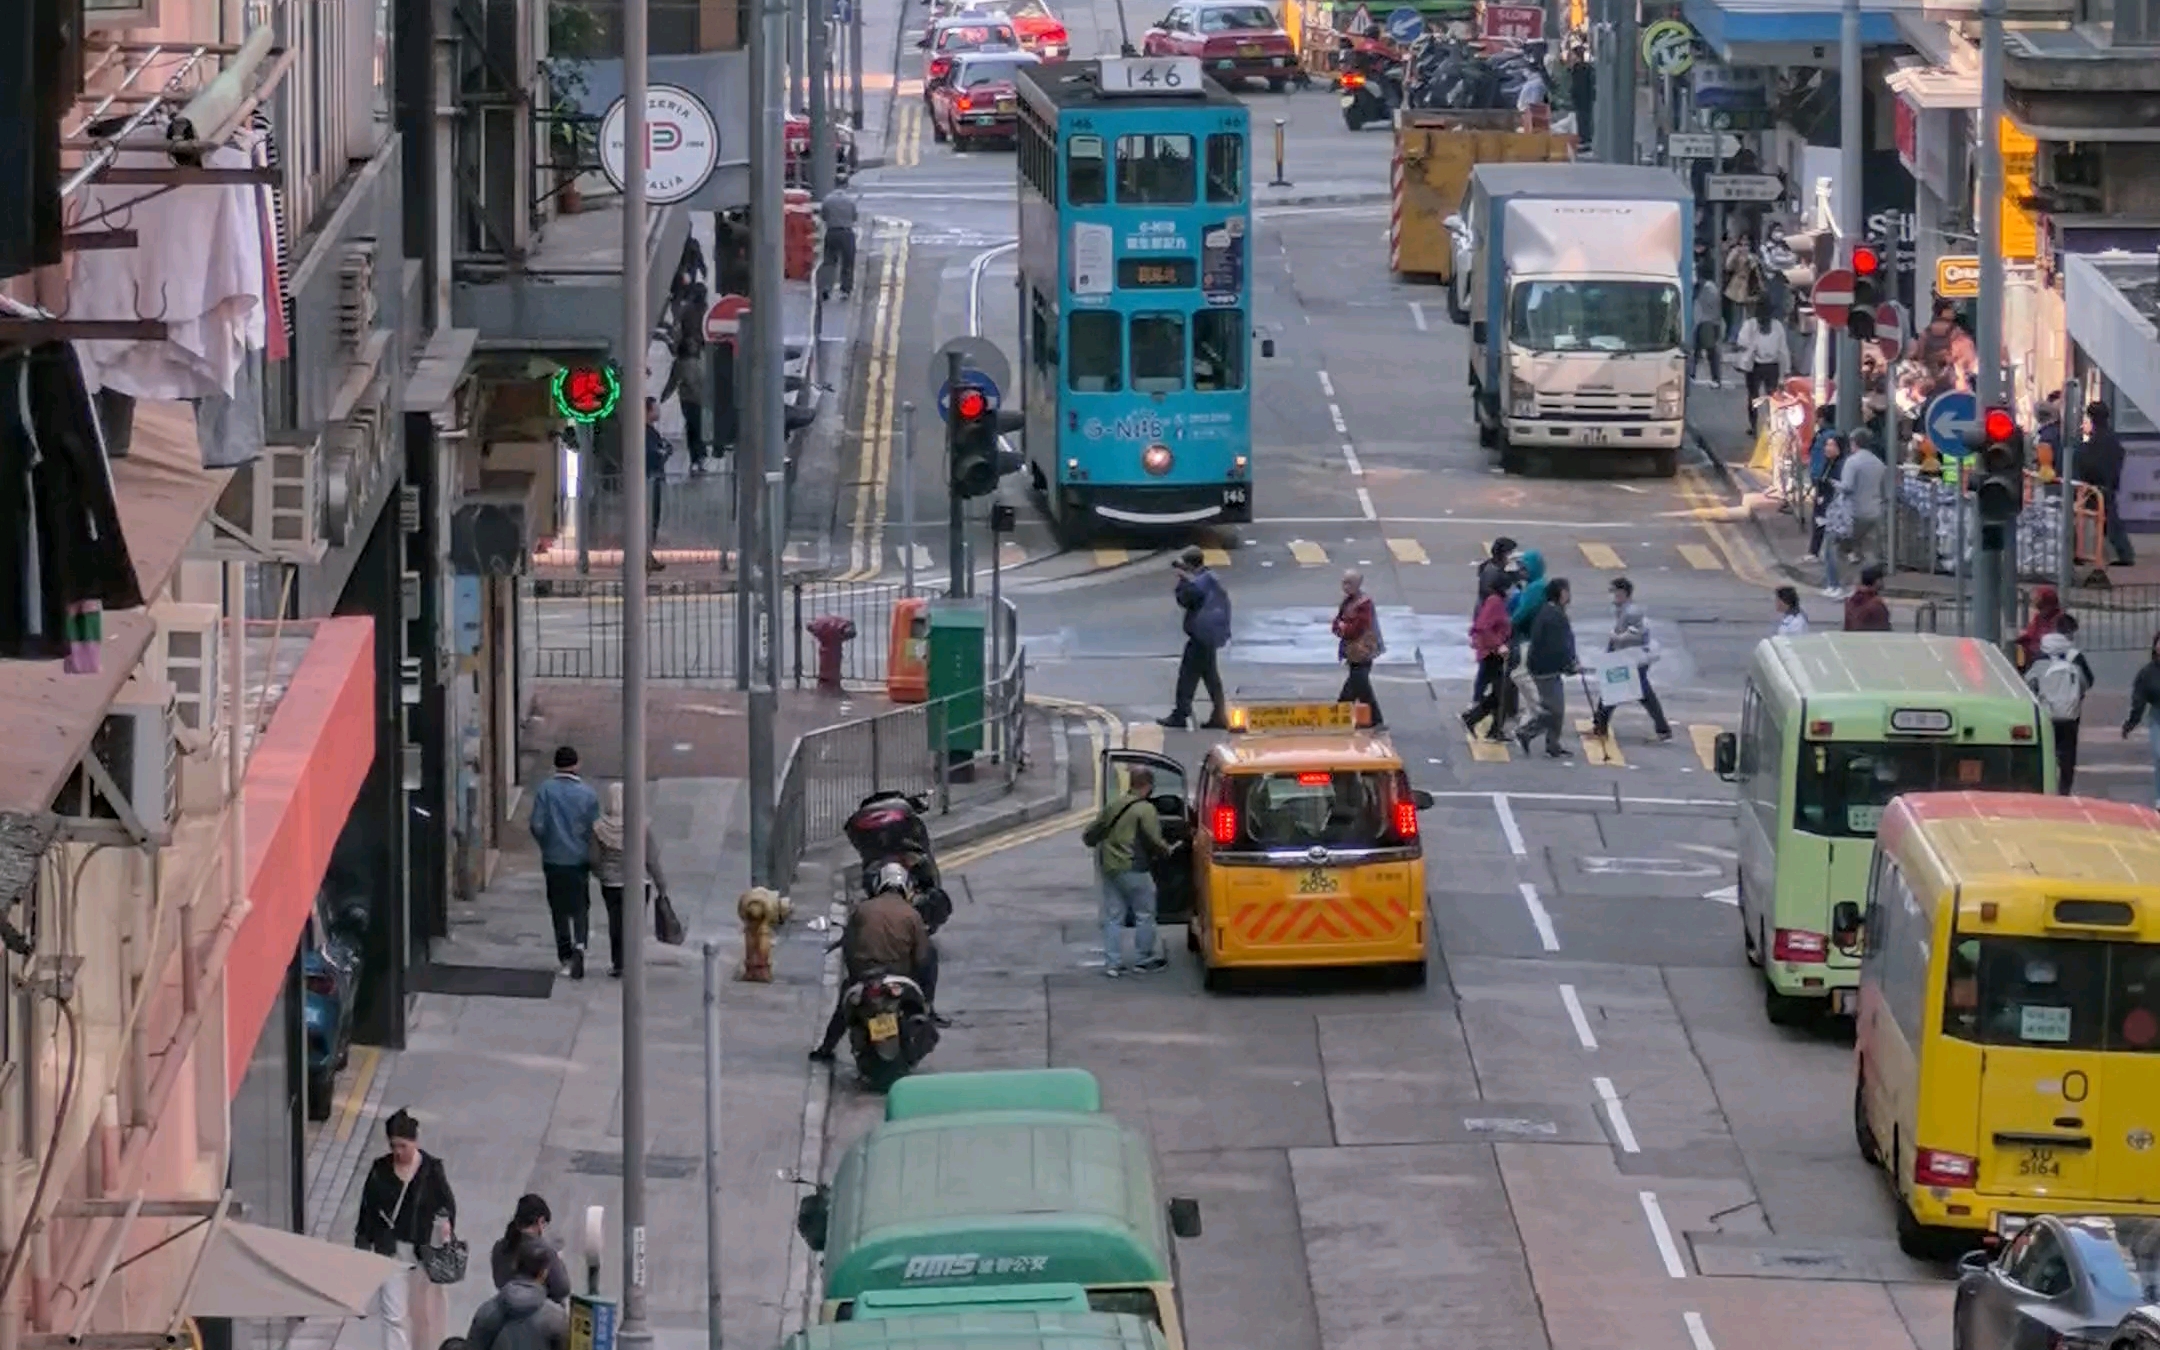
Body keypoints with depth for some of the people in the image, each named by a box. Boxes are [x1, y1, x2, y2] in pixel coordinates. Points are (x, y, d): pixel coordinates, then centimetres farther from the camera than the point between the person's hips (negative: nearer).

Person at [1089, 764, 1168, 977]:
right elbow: (1154, 842, -15)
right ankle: (1143, 959, 16)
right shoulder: (1145, 810, -14)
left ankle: (1112, 963, 8)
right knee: (1145, 915, 9)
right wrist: (1167, 850, 6)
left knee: (1113, 917, 10)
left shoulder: (1113, 804, 7)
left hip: (1108, 868, 6)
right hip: (1133, 870, -6)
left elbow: (1092, 834, 12)